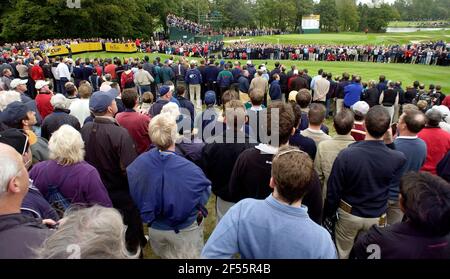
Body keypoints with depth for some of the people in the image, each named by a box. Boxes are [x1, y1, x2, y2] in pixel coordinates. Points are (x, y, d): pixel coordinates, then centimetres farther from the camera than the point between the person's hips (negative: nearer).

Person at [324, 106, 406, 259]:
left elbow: (333, 190, -17)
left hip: (349, 214, -2)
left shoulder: (346, 155, -28)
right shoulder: (398, 159, -22)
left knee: (342, 254, 20)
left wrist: (328, 213, 1)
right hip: (377, 217, 2)